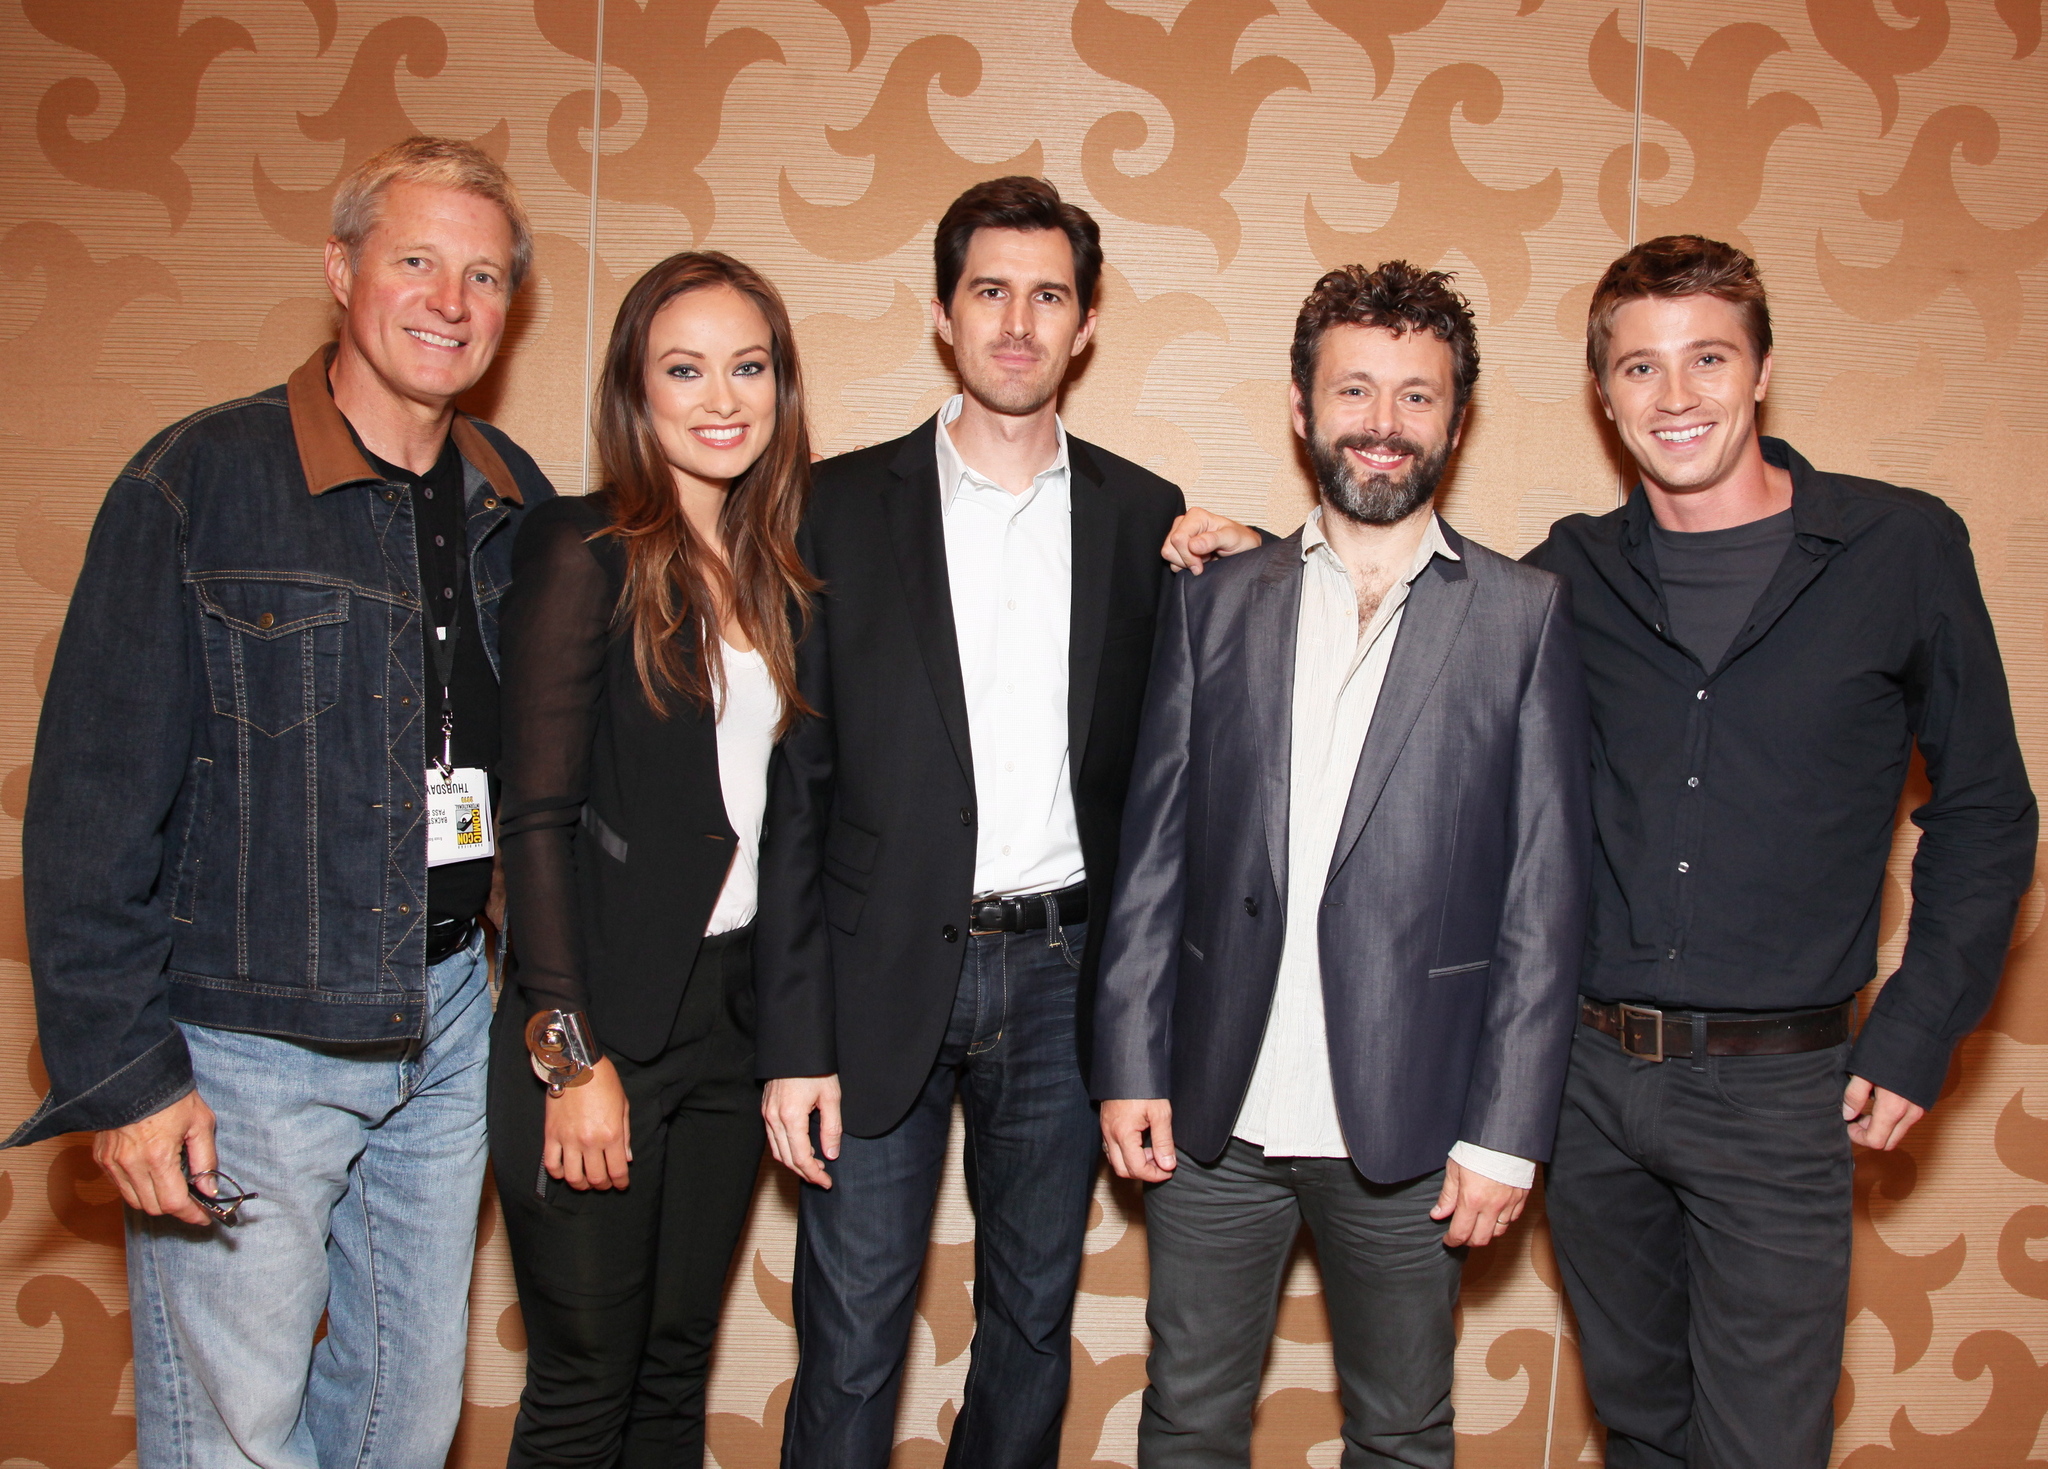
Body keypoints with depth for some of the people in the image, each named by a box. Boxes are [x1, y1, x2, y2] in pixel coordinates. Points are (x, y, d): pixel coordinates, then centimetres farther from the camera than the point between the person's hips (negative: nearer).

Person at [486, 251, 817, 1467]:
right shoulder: (585, 550, -9)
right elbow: (538, 815, -12)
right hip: (604, 1021, -5)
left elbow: (769, 803, 10)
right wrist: (570, 1055, -14)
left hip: (735, 1009, 6)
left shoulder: (776, 566, 9)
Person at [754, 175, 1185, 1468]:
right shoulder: (842, 506, 0)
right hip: (884, 975, -1)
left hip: (1063, 974, 2)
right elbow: (796, 788, -3)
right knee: (850, 1344, 5)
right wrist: (794, 1039, -6)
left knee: (1034, 1325, 15)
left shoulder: (1144, 519, 5)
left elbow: (1156, 774, 7)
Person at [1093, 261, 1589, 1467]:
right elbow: (1153, 852, 5)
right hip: (1214, 1114, 2)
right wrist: (1130, 1066, 0)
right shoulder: (1214, 603, 6)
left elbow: (1547, 891, -3)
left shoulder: (1525, 616, -1)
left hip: (1409, 1129, -1)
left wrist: (1507, 1132, -7)